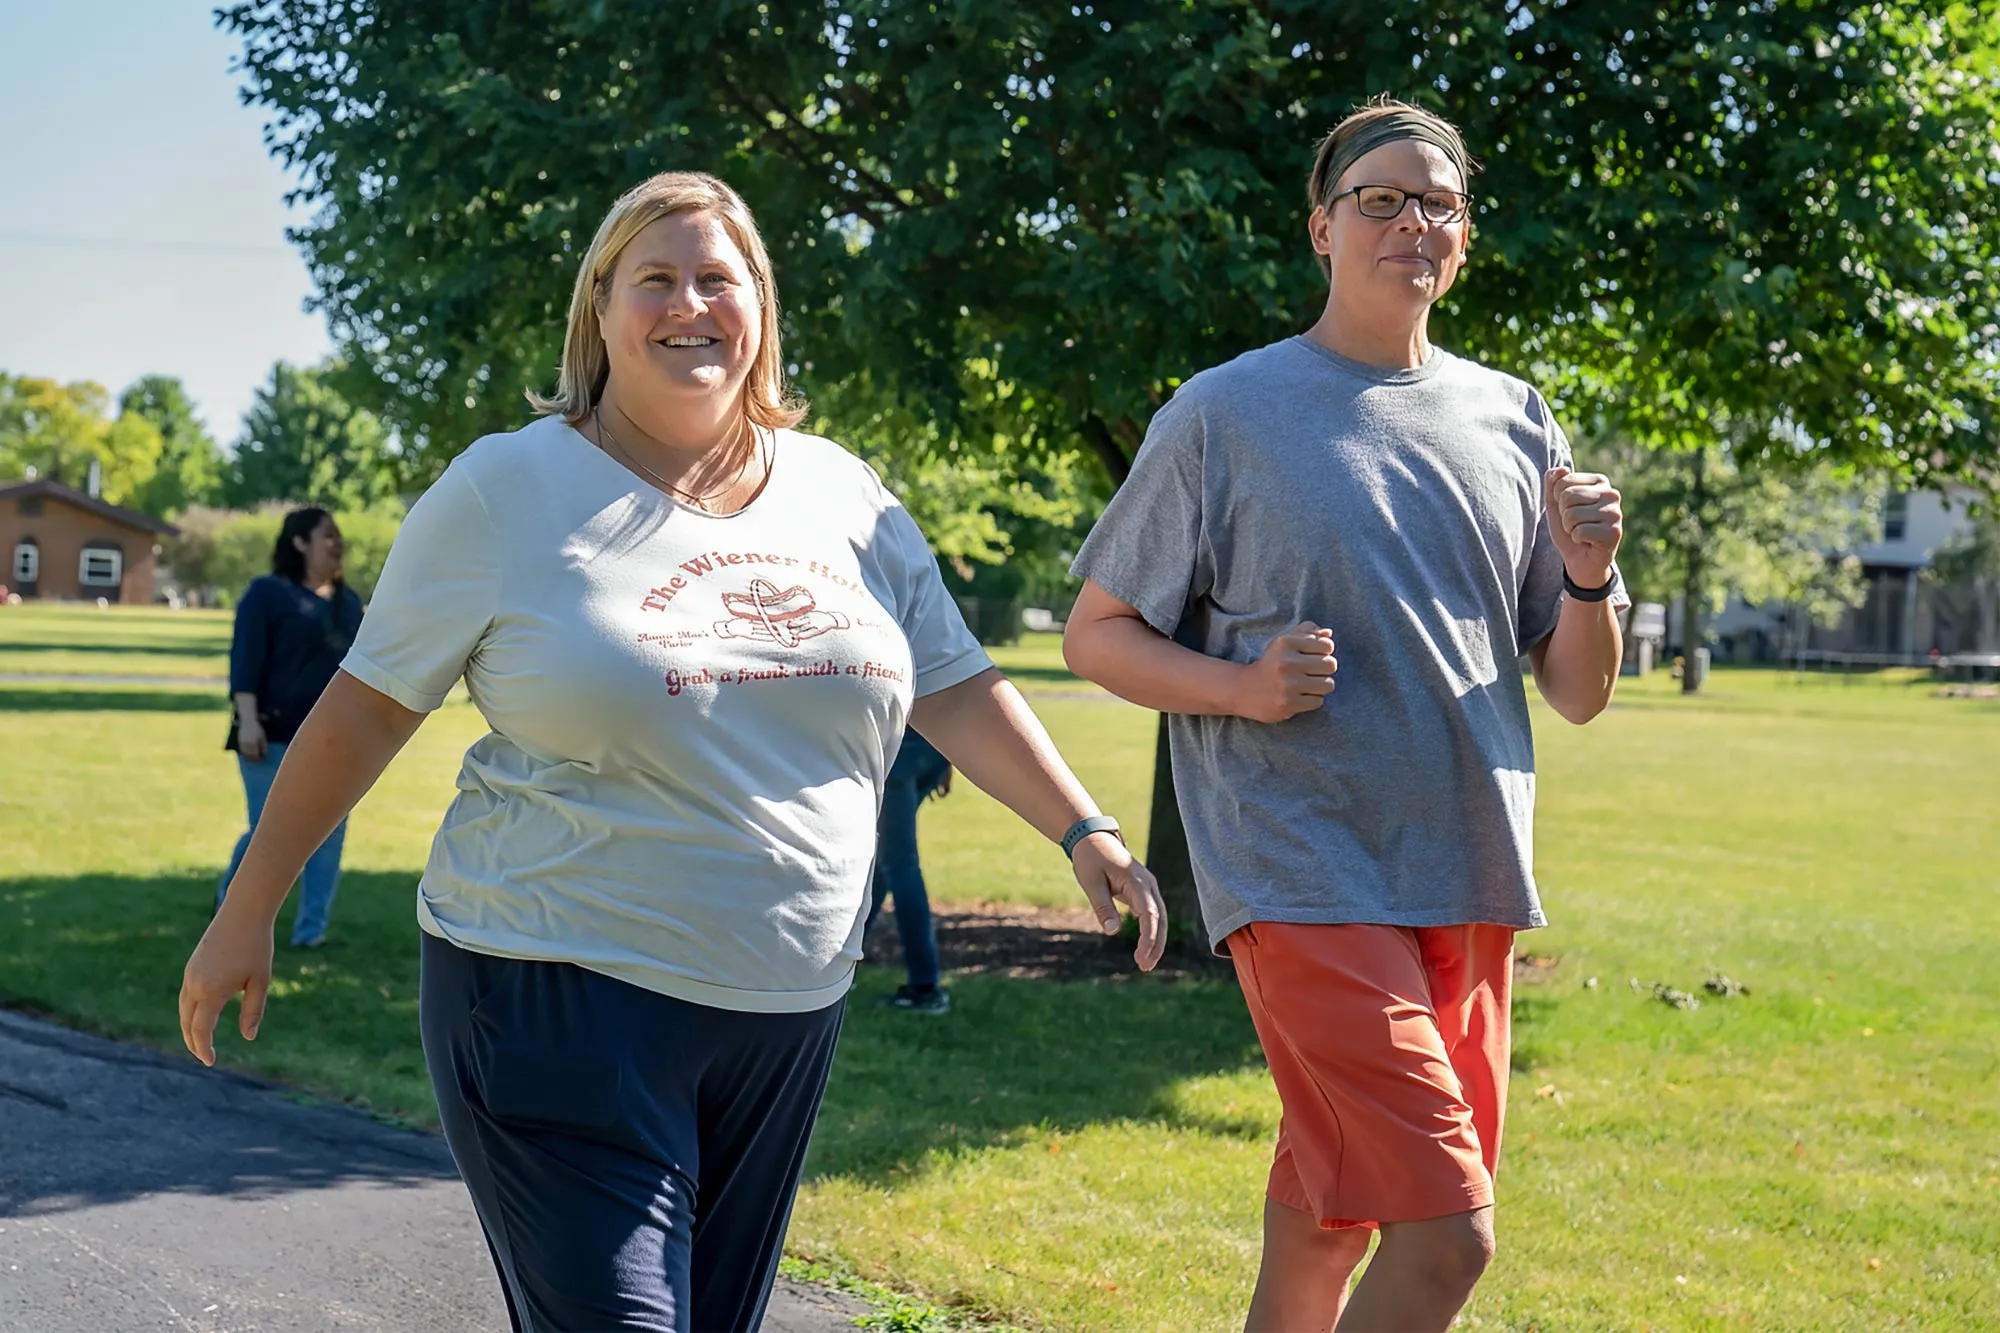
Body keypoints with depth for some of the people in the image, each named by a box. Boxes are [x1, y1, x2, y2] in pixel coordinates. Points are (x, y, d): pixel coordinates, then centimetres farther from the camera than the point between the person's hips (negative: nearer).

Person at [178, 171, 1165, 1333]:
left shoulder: (843, 495, 7)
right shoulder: (507, 489, -4)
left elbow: (956, 688, 12)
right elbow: (369, 708, 0)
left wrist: (1085, 832, 1)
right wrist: (249, 914, 2)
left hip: (788, 1008, 5)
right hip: (562, 1005, -5)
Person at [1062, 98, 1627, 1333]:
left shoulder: (1515, 421, 11)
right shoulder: (1224, 415, -2)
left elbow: (1579, 696, 13)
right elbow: (1096, 634, 2)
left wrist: (1590, 582, -8)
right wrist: (1238, 686, -15)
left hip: (1471, 887, 5)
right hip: (1309, 882, -5)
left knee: (1330, 1225, 13)